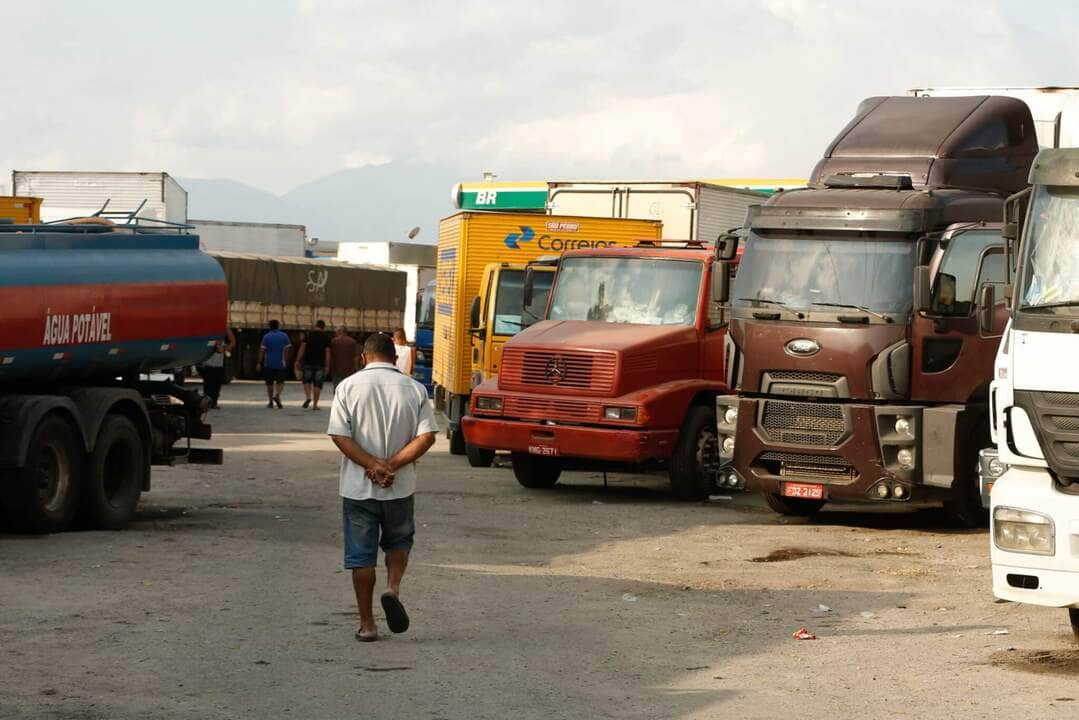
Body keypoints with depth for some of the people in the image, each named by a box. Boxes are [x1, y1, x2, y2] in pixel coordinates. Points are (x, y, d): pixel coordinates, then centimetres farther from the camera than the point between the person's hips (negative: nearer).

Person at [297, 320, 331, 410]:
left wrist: (298, 361, -1)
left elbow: (302, 348, -3)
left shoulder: (308, 335, 1)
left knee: (306, 381, 17)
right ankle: (315, 404, 5)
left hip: (308, 362, 0)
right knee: (317, 384, 5)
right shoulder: (326, 338, 3)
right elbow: (327, 352, 0)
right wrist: (327, 366, 2)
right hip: (320, 364, 0)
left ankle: (308, 397, -7)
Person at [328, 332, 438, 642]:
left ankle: (367, 624, 10)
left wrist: (373, 465, -13)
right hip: (400, 488, 1)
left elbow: (339, 435, -13)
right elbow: (427, 437, -10)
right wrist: (391, 465, -11)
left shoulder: (349, 387, -4)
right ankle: (393, 588, -4)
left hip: (358, 488, -1)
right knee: (399, 541, 22)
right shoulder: (414, 389, -1)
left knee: (361, 556, 7)